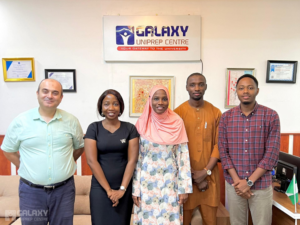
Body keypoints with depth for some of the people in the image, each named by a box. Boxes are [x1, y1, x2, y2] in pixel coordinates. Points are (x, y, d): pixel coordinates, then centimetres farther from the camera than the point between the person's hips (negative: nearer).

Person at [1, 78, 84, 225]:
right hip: (31, 191, 0)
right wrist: (26, 168, 1)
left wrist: (66, 164, 4)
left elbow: (79, 147, 11)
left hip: (64, 190, 1)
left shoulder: (71, 121, -2)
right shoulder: (20, 121, -4)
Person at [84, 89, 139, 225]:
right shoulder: (93, 128, -3)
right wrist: (108, 189, -10)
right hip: (100, 187, 0)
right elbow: (91, 160, -8)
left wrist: (122, 188, -10)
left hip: (125, 187, 1)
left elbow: (132, 160, -4)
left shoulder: (130, 128, -1)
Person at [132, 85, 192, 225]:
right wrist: (135, 189, -2)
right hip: (147, 183, 0)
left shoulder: (177, 123, -5)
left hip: (170, 183, 0)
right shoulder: (142, 124, -5)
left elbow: (184, 156, -2)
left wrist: (184, 188, -4)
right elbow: (136, 159, -2)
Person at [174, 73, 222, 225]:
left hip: (210, 175, 2)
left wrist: (206, 171, -9)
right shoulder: (178, 113, -4)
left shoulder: (216, 113, 3)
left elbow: (218, 145, 0)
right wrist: (192, 174, -8)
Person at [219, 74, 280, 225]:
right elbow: (223, 151, -2)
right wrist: (237, 180, -11)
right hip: (233, 183, 1)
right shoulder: (226, 117, -1)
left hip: (261, 184, -1)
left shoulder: (271, 116, -5)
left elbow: (272, 153, -9)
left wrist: (249, 181, -13)